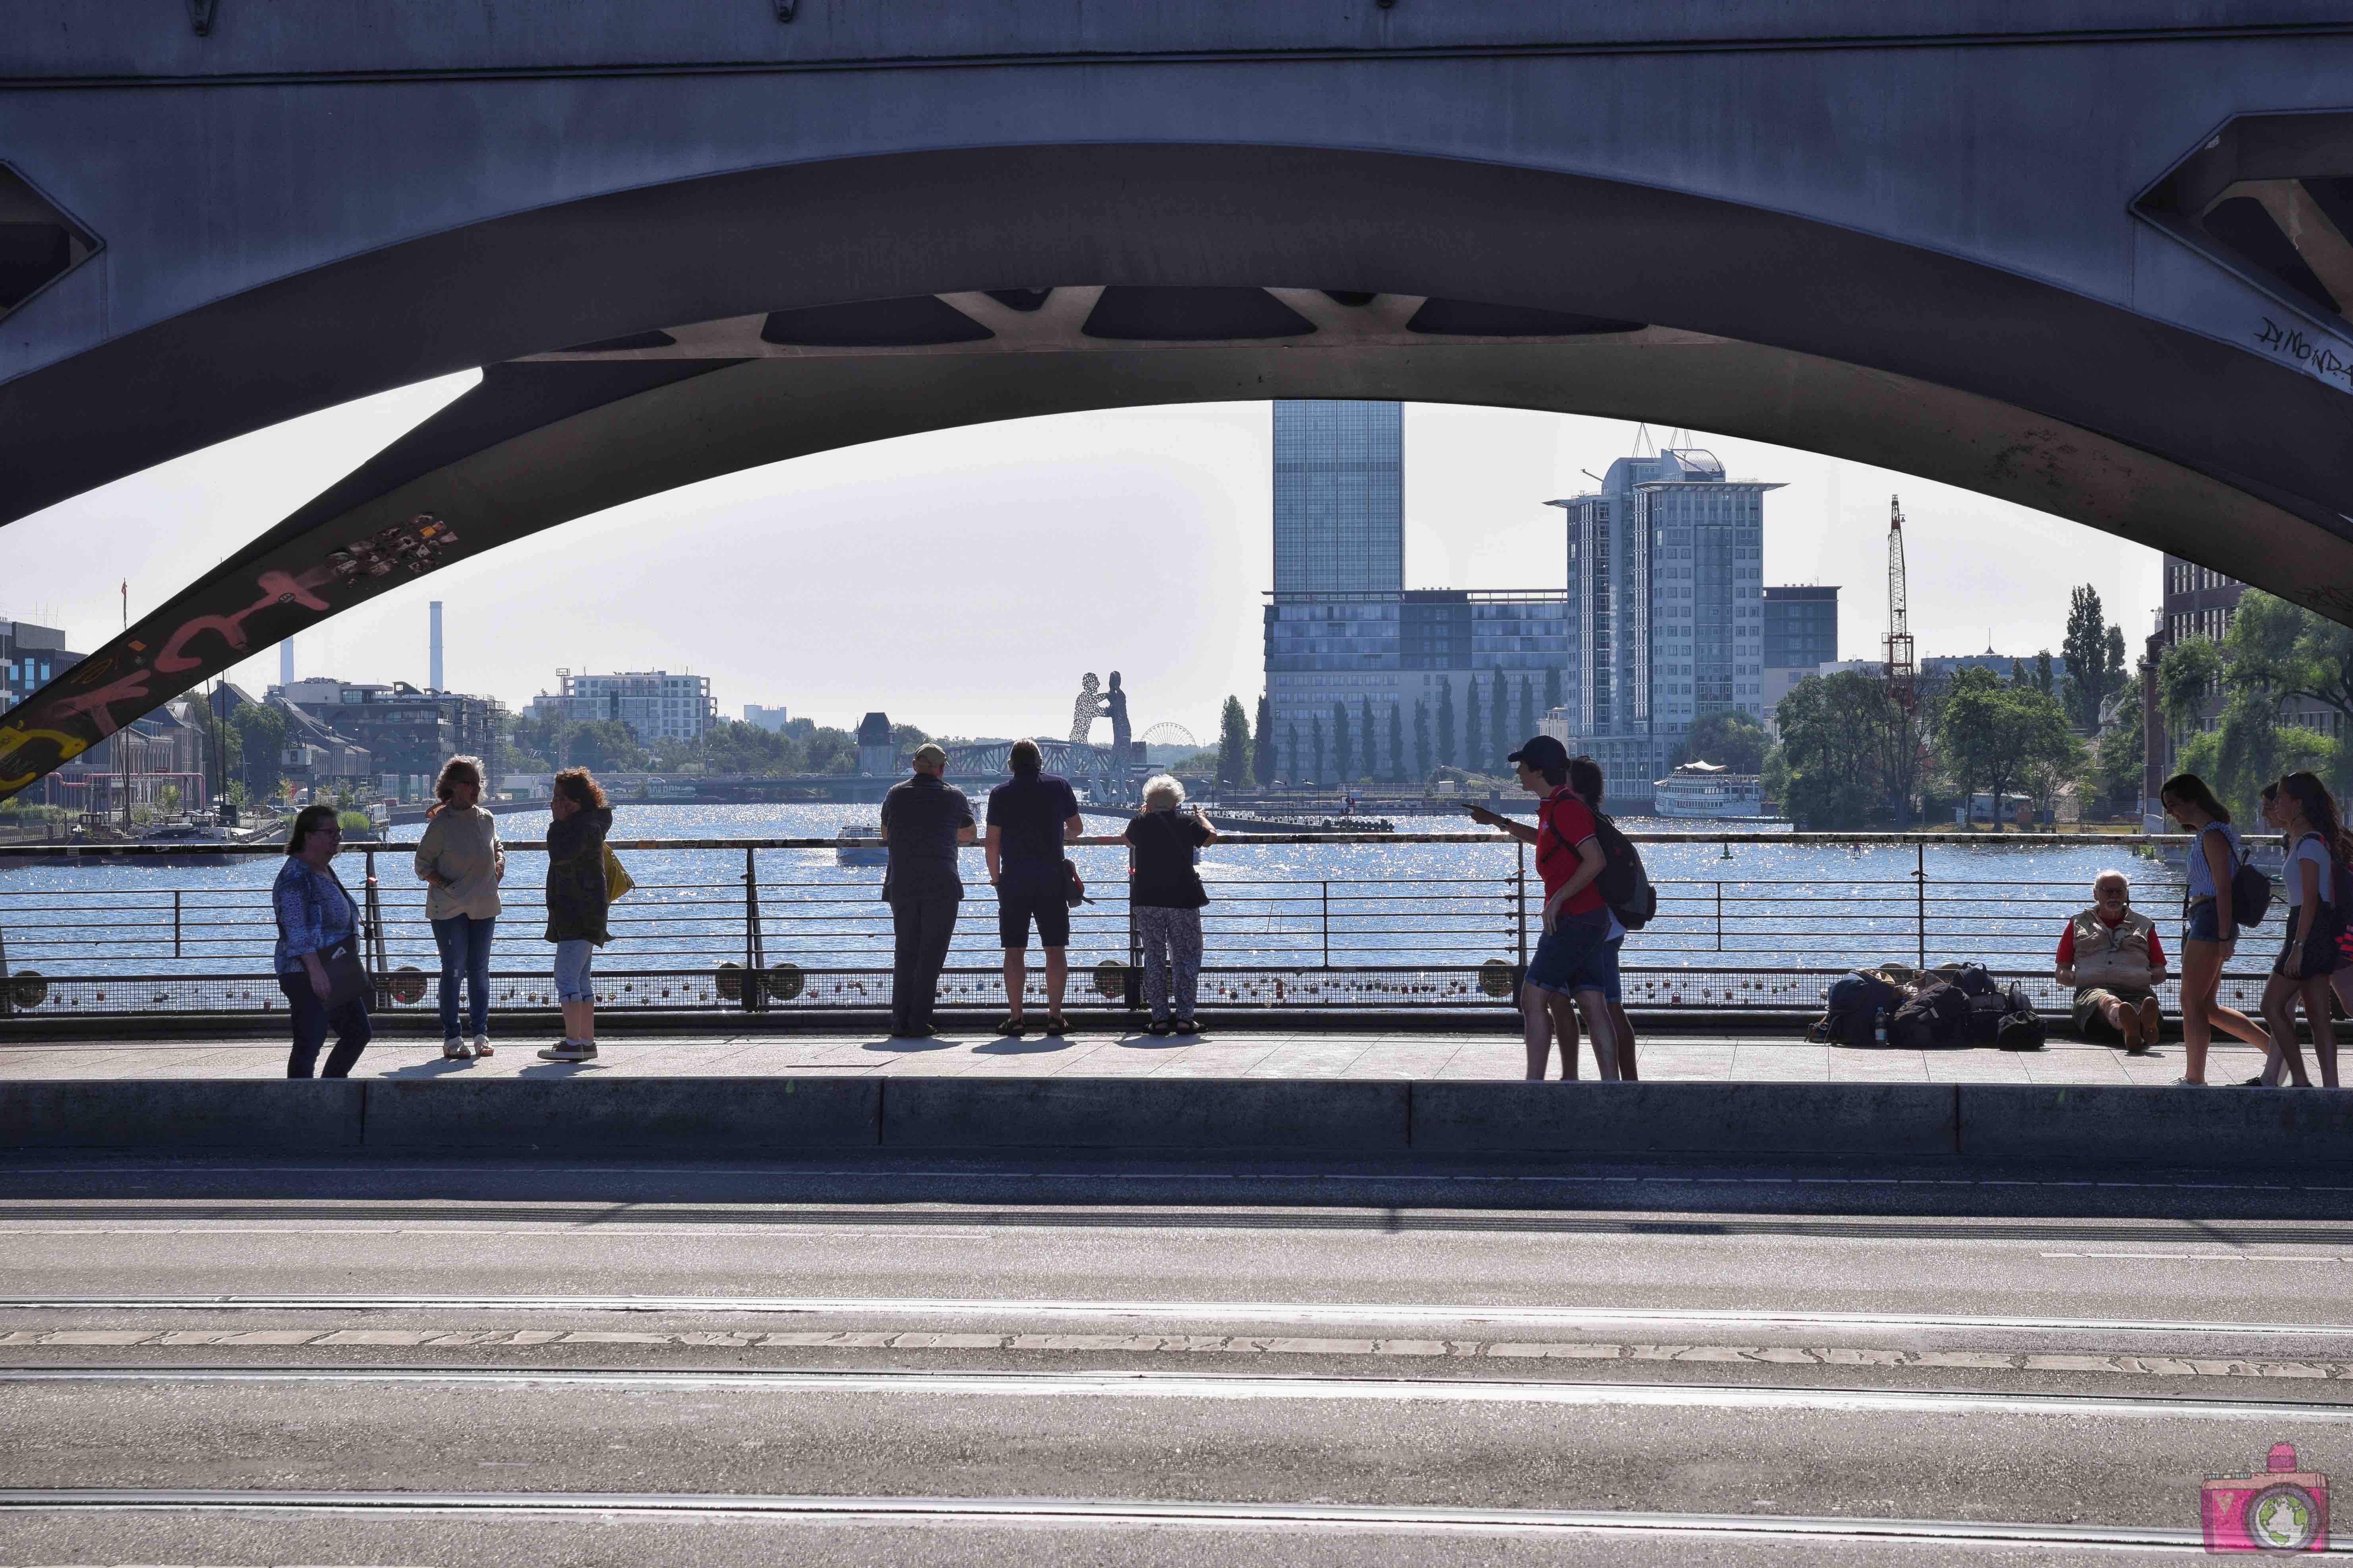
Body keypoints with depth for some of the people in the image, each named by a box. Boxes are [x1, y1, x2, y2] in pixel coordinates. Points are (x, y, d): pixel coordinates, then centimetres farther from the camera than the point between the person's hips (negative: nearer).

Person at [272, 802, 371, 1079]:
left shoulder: (325, 870, 16)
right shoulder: (295, 877, -16)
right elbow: (297, 931, -25)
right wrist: (316, 971, -31)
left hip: (335, 973, 10)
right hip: (306, 975, -10)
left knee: (358, 1033, 14)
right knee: (310, 1043, -11)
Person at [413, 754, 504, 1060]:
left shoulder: (486, 819, 7)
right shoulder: (441, 823, -9)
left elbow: (497, 846, 27)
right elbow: (423, 865, -5)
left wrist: (500, 863, 7)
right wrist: (445, 885, -16)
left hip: (484, 906, 5)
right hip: (450, 909, -5)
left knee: (480, 970, 9)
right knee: (454, 970, -4)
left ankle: (481, 1036, 15)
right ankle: (452, 1039, 3)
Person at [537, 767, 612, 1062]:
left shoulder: (585, 827, -16)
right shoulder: (583, 824, 17)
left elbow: (560, 854, -29)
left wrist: (557, 822, -18)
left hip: (580, 914, -11)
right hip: (576, 915, 11)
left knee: (567, 976, -14)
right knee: (581, 980, 12)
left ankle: (573, 1043, -16)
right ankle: (587, 1041, 15)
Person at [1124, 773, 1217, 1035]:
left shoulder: (1141, 824, 2)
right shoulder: (1188, 824, 1)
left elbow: (1125, 838, 25)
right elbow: (1212, 837, 17)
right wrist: (1200, 817, 35)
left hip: (1148, 900, 1)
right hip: (1183, 899, -1)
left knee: (1154, 959, 7)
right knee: (1187, 959, 6)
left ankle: (1160, 1018, 2)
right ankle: (1184, 1018, -1)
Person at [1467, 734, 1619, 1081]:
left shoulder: (1566, 808, -15)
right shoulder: (1555, 808, 17)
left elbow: (1595, 860, -24)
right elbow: (1542, 839, 40)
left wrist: (1558, 899, -20)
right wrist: (1498, 821, 40)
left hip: (1574, 919, -10)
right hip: (1590, 920, 10)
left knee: (1533, 999, -8)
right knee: (1593, 1007, 5)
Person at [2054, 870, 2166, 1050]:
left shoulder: (2145, 925, 30)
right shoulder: (2078, 924, 28)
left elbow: (2161, 973, 27)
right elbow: (2061, 972, 24)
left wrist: (2147, 976, 2)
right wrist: (2072, 978, -1)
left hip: (2137, 992, 2)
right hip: (2092, 990, -2)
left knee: (2143, 1005, -41)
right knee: (2107, 1001, -44)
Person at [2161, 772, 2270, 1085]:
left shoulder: (2213, 836, -11)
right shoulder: (2205, 835, 19)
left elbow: (2223, 889, -17)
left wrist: (2224, 938, -21)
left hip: (2211, 919, -10)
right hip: (2201, 921, 10)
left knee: (2191, 1002, -8)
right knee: (2208, 1007, 11)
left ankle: (2195, 1078, -5)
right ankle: (2277, 1048, 14)